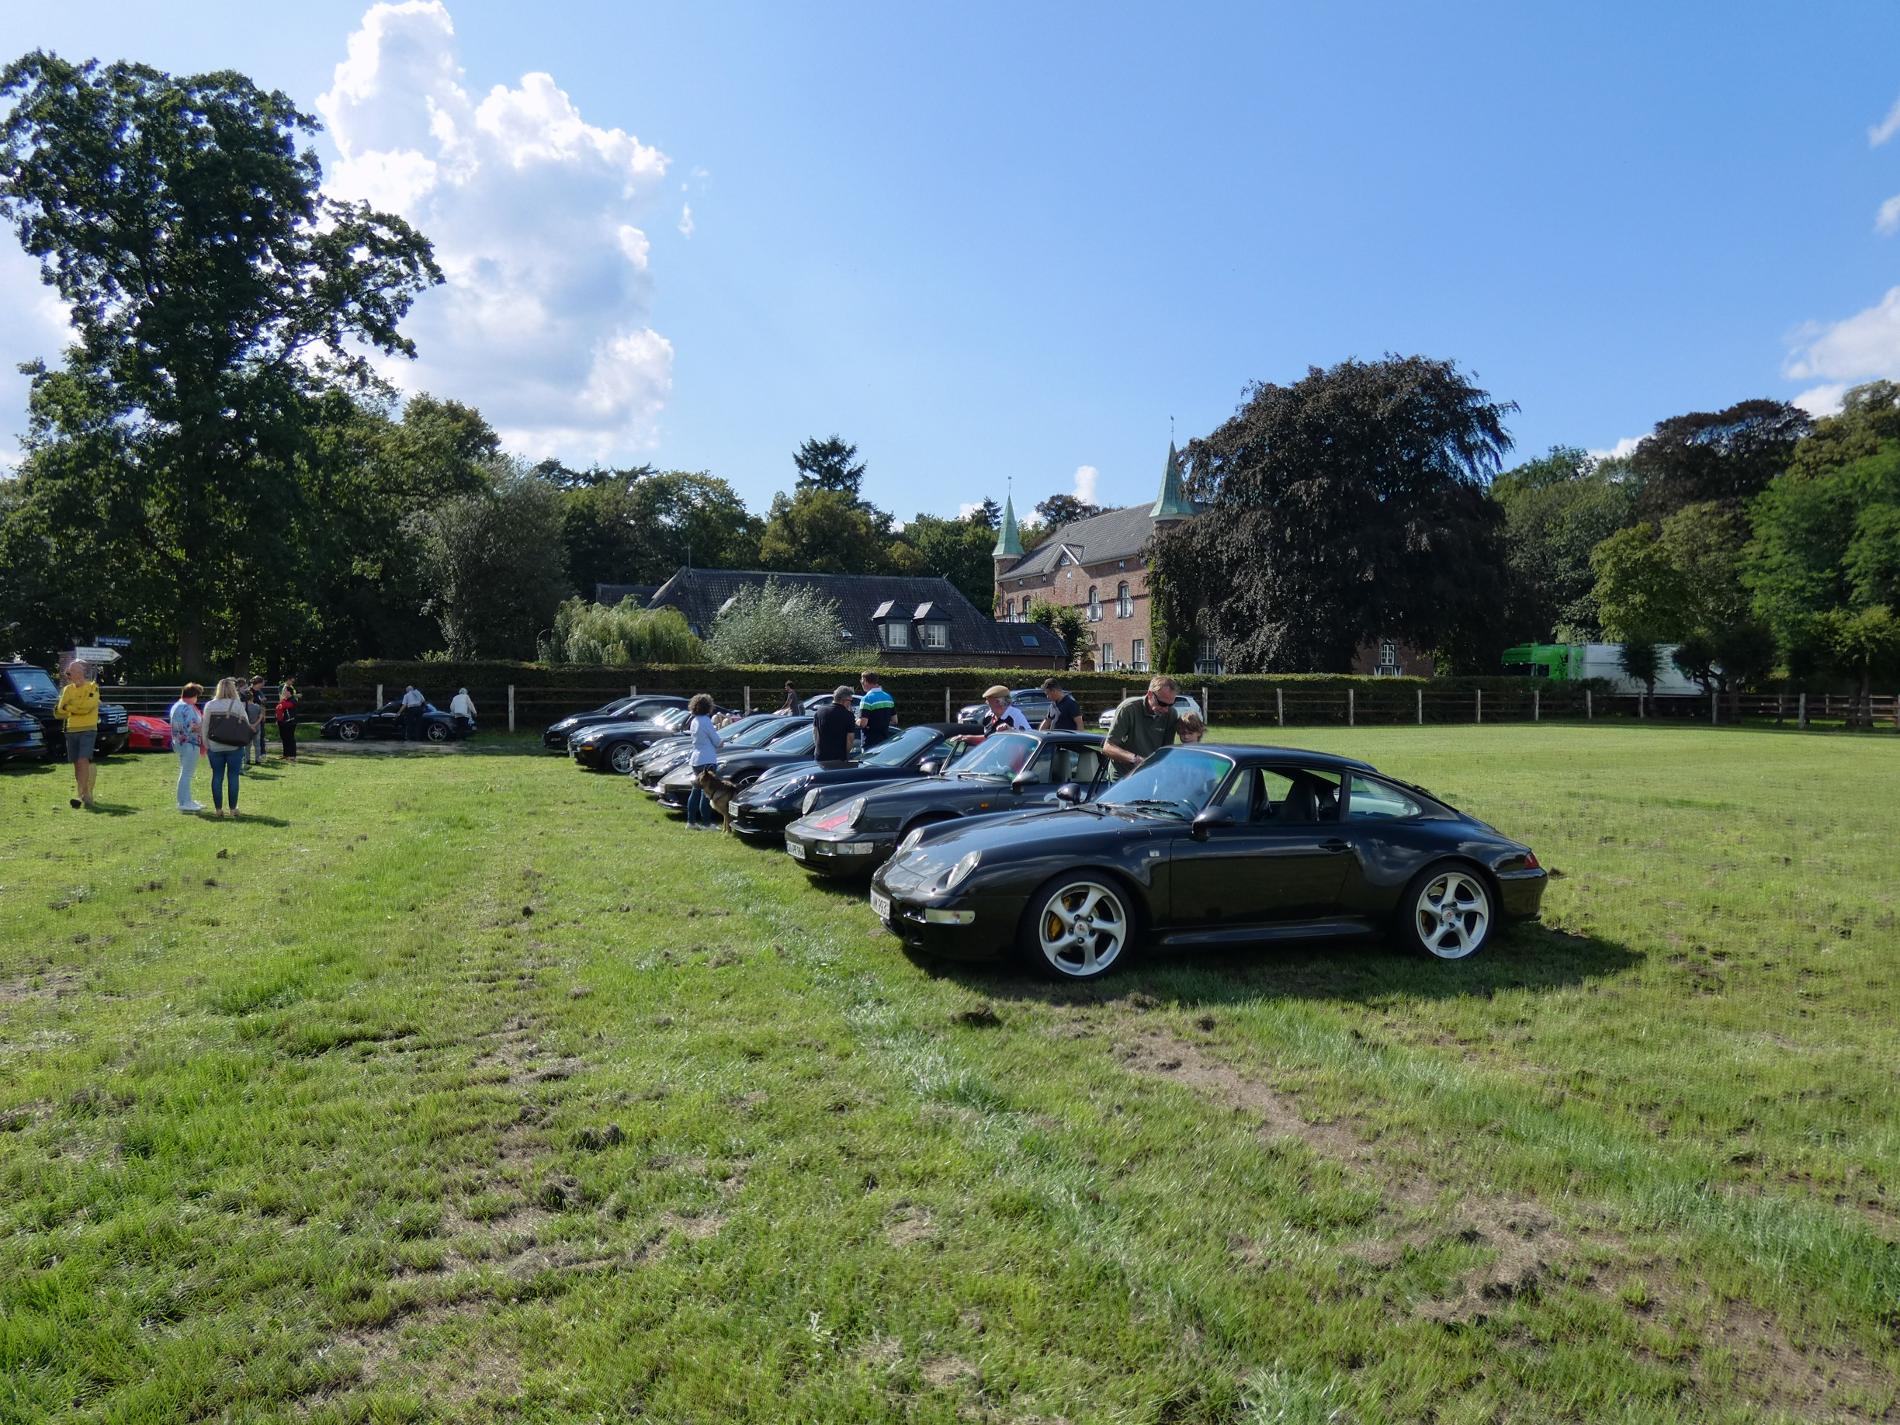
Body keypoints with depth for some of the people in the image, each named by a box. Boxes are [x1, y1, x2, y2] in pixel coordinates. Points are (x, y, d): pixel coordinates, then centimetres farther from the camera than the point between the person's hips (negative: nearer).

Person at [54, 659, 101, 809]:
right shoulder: (67, 690, 13)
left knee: (83, 761, -16)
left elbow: (88, 705, -18)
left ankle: (83, 795, -21)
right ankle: (84, 795, 15)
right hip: (71, 730, 6)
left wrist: (68, 708, -9)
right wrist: (78, 708, -9)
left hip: (88, 730, -6)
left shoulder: (93, 688, -2)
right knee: (76, 764, 8)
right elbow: (59, 713, 9)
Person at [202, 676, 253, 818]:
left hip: (215, 747, 1)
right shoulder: (238, 705, -5)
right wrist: (246, 742, 14)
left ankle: (218, 809, 11)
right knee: (233, 777, 4)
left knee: (217, 777, 8)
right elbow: (247, 725, -2)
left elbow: (205, 727, 1)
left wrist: (206, 745, 9)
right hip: (235, 747, -1)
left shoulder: (210, 705, -1)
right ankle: (233, 809, 5)